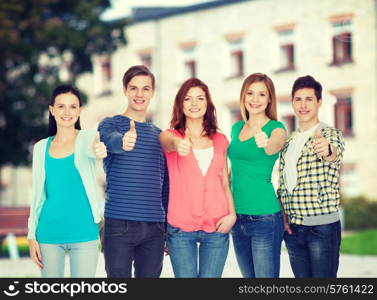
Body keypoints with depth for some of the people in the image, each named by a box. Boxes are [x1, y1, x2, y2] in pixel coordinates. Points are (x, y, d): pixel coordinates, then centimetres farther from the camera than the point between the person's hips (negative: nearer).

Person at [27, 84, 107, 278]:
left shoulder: (87, 138, 0)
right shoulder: (41, 148, 8)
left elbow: (90, 150, -26)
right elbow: (38, 194, 12)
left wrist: (98, 149, -51)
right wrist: (32, 235, 7)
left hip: (83, 232, -2)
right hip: (49, 233, 3)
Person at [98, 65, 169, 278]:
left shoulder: (158, 134, 16)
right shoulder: (111, 124, 1)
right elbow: (111, 140, -25)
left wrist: (168, 228, 15)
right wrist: (123, 141, -49)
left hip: (154, 228, 4)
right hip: (119, 225, -4)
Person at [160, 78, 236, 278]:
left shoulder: (220, 141, 12)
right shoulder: (170, 136, 3)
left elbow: (225, 184, 15)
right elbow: (168, 142, -22)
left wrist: (232, 214, -1)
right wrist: (177, 145, -46)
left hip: (217, 226, 2)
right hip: (181, 227, -2)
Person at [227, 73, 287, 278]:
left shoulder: (276, 128, -5)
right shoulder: (236, 128, 13)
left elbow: (273, 147, -28)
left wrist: (266, 143, -50)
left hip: (264, 215, -6)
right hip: (237, 216, 6)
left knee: (266, 276, -6)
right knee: (248, 276, 12)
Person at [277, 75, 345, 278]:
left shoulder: (330, 134, -5)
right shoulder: (288, 141, 14)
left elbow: (335, 152, -29)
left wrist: (327, 150, -52)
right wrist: (283, 217, 4)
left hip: (323, 226, -6)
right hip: (293, 228, 6)